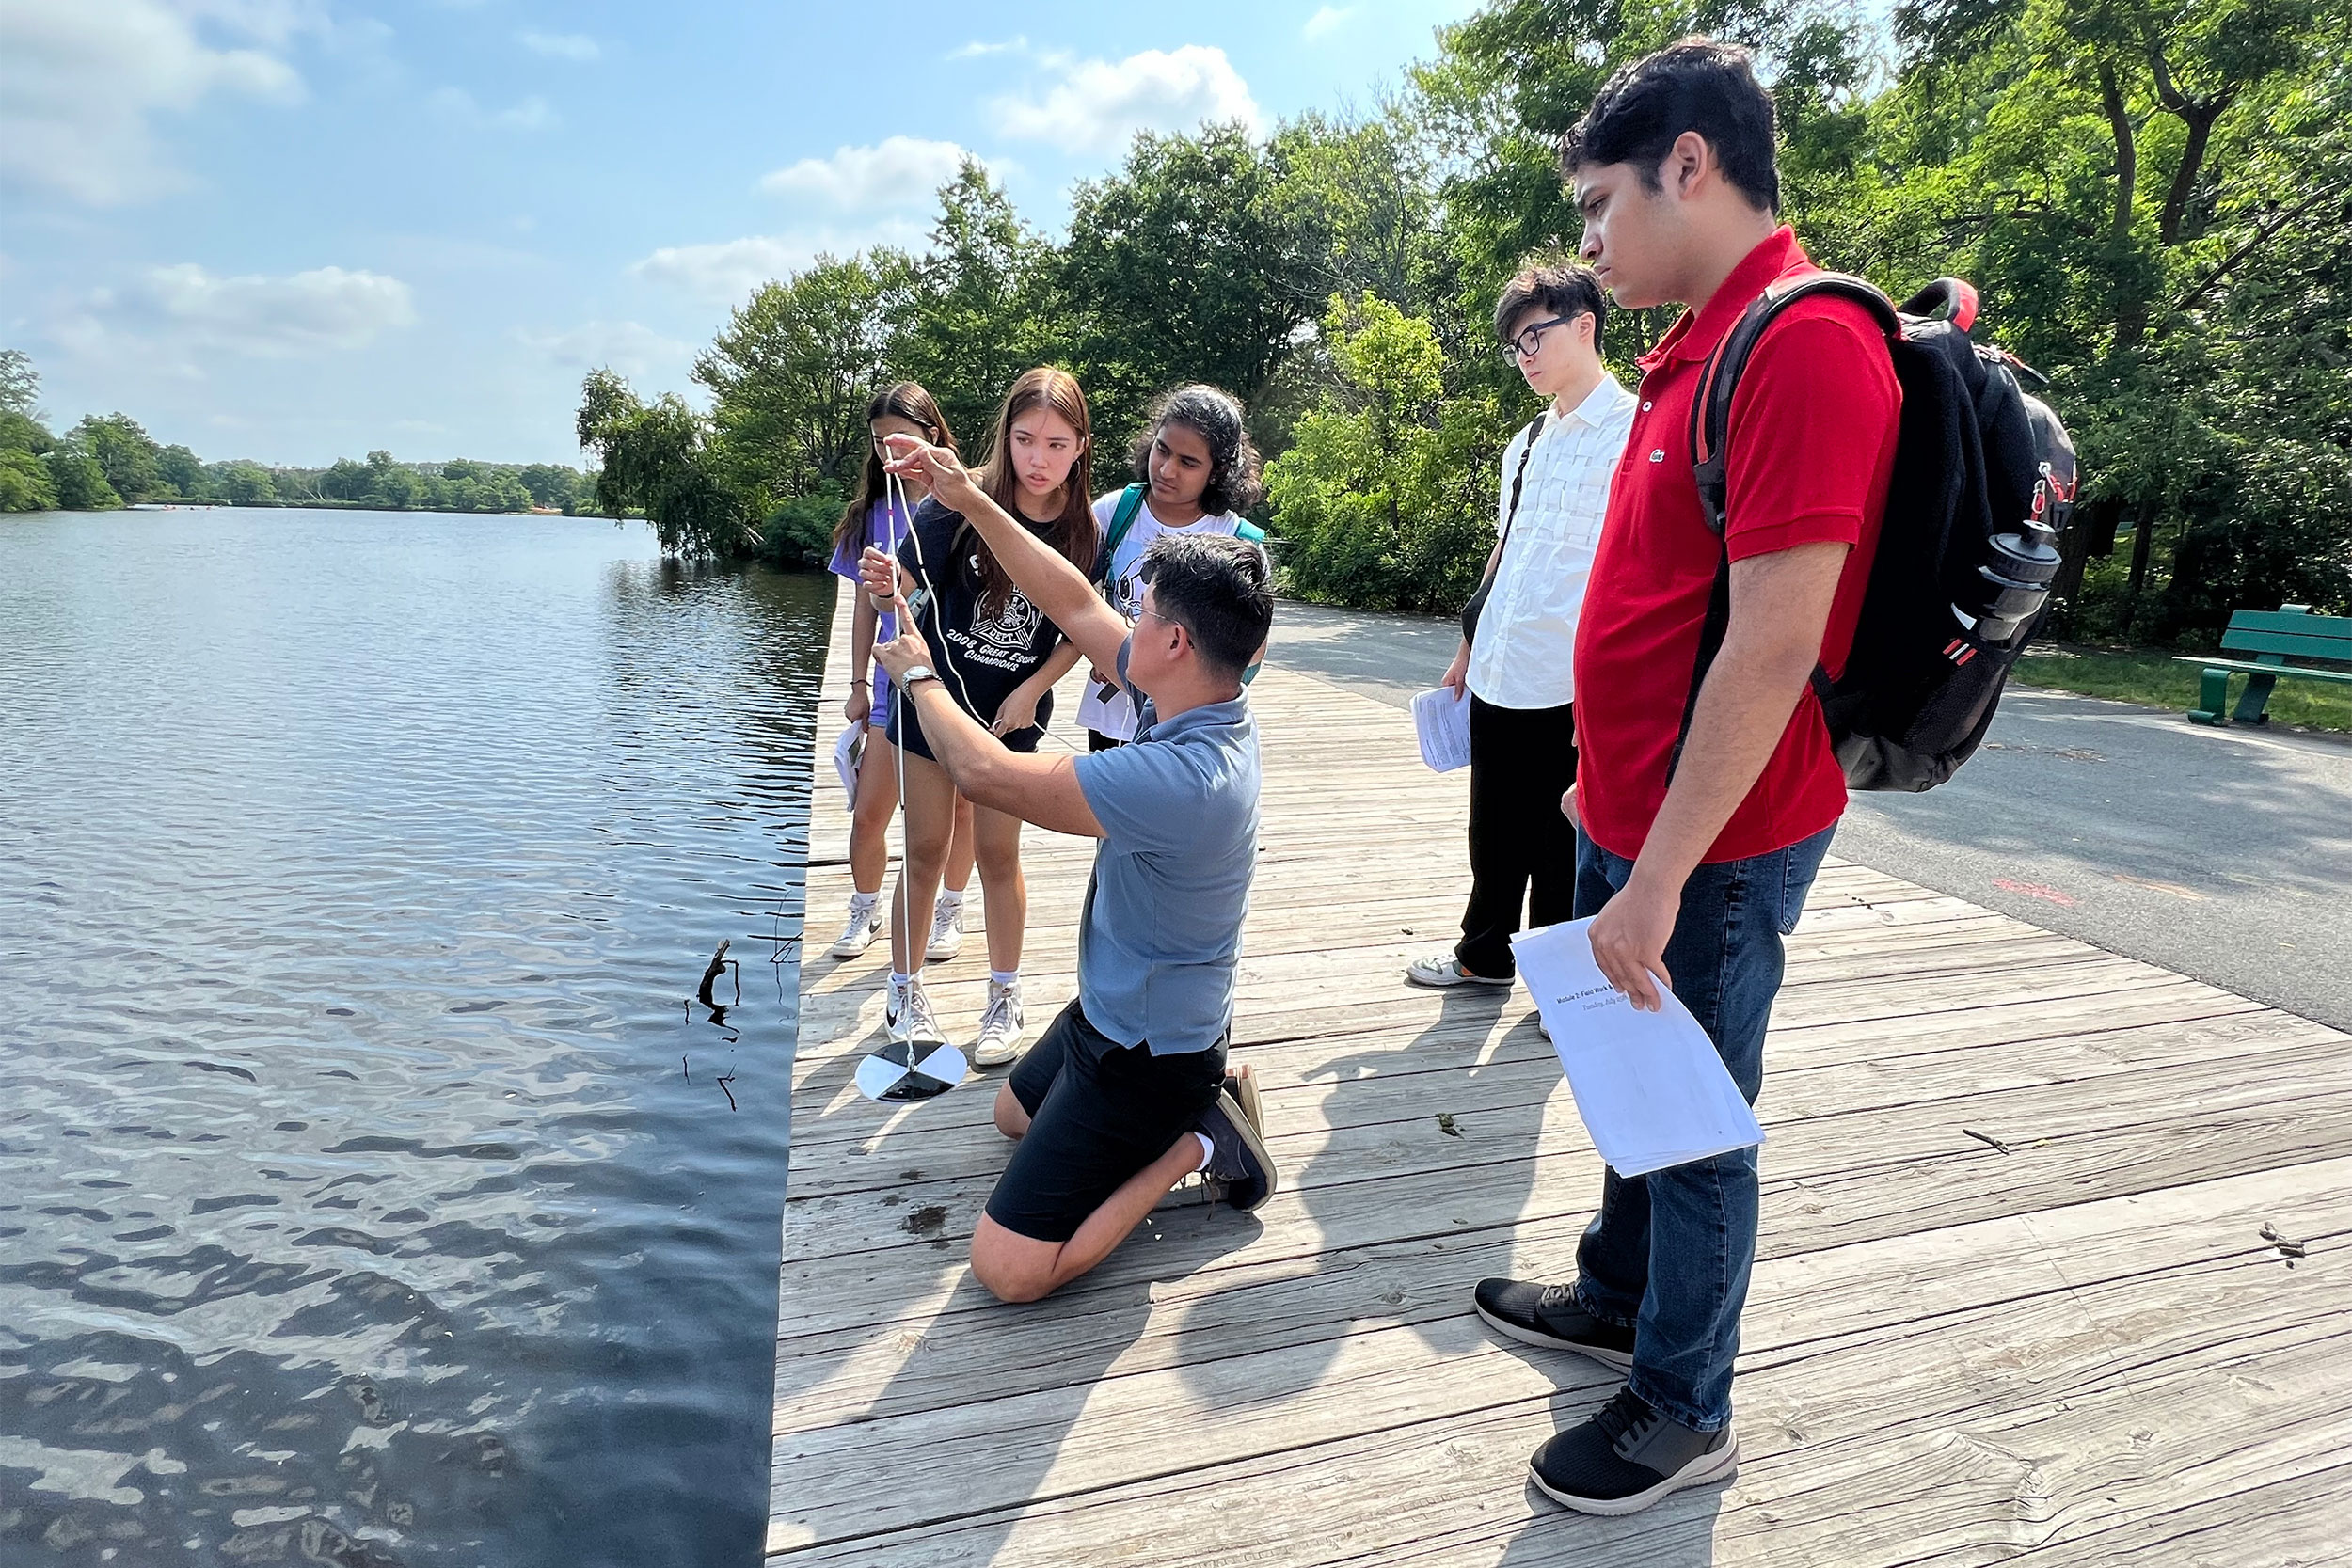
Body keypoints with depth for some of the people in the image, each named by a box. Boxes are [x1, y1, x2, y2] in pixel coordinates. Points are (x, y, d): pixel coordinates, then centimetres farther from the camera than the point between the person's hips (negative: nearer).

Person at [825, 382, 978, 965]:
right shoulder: (874, 512, 7)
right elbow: (866, 604, 11)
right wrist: (859, 684, 10)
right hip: (895, 682, 3)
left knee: (959, 807, 9)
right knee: (868, 814, 3)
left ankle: (949, 911, 30)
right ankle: (864, 912, 27)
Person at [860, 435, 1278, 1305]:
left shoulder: (1184, 776, -37)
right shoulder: (1195, 700, -8)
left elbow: (984, 772, -31)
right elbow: (1076, 605, 2)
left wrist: (918, 675, -11)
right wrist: (968, 498, 1)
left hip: (1146, 1051, -10)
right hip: (1115, 1007, 10)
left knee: (1006, 1267, -7)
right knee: (1013, 1114, 33)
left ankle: (1193, 1139, 2)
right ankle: (1198, 1097, 20)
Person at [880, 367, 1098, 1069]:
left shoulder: (1082, 530, -9)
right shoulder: (962, 502, -16)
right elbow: (903, 586, -17)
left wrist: (1031, 691, -10)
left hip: (1012, 714, 1)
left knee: (998, 855, 8)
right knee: (927, 852, 7)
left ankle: (1005, 998, 26)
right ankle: (905, 990, 27)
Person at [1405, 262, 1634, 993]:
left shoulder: (1632, 432, -9)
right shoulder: (1525, 444, 15)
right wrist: (1468, 650, 20)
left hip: (1574, 687, -7)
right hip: (1498, 678, 7)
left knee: (1561, 845, 6)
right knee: (1494, 831, 19)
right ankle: (1483, 954, 38)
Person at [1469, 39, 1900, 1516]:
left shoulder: (1807, 342, -20)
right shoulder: (1702, 346, 11)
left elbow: (1774, 648, -25)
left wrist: (1658, 880, -23)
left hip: (1715, 844, -9)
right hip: (1641, 815, 9)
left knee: (1695, 1122, 8)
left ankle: (1684, 1411, 29)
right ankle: (1618, 1299, 45)